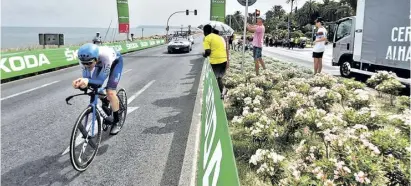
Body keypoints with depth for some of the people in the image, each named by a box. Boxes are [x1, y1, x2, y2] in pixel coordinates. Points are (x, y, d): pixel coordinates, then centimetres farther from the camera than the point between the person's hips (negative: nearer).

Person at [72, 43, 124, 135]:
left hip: (115, 61, -5)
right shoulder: (85, 59, -32)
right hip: (100, 63, 5)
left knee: (110, 92, -16)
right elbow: (86, 77, -25)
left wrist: (88, 81, -61)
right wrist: (81, 82, -48)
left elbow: (100, 81, -40)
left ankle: (116, 122, 2)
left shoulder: (105, 56, -45)